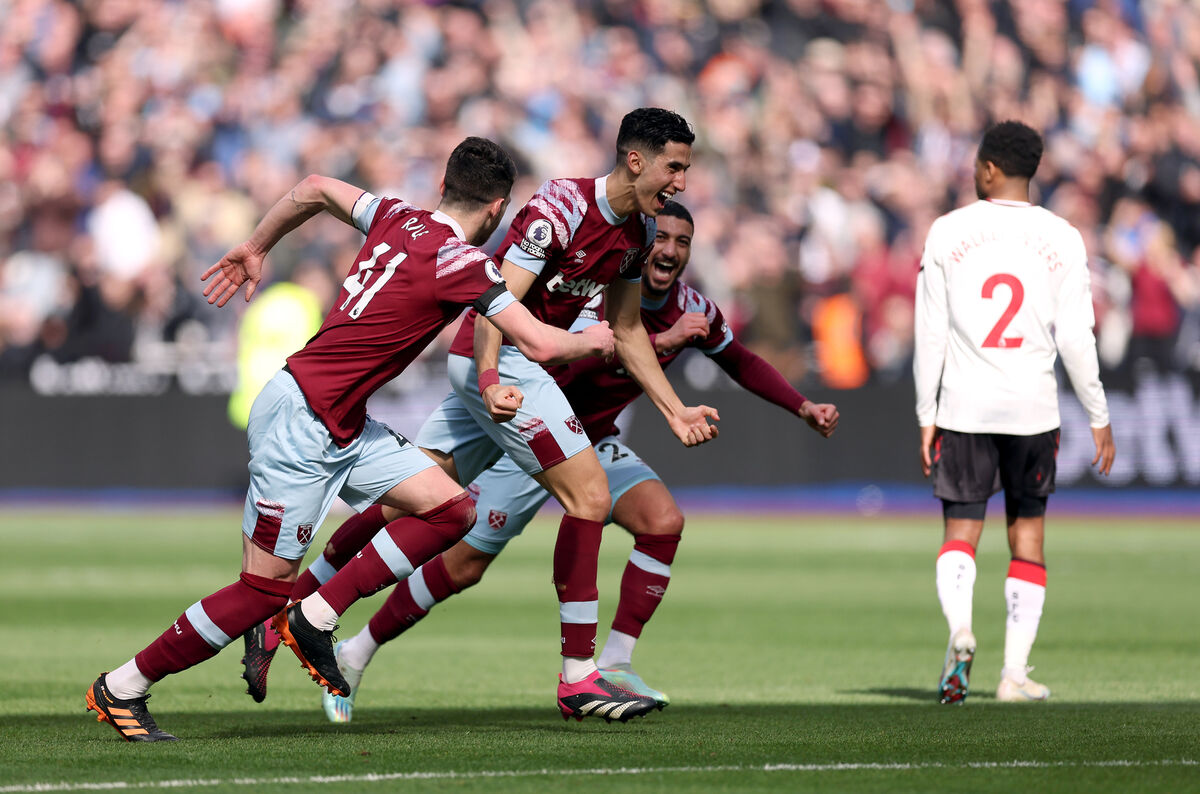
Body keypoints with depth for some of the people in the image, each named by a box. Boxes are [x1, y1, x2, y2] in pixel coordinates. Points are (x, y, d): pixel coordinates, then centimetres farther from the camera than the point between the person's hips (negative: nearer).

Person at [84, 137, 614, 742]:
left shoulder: (399, 218, 6)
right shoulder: (461, 261, -17)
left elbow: (315, 189, 20)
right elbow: (539, 344, -19)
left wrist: (254, 249, 34)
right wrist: (591, 342, 2)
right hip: (301, 418, -9)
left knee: (451, 510, 2)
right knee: (266, 589, -4)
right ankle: (121, 688, 6)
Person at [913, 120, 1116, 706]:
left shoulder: (947, 233, 0)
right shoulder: (1061, 239, 0)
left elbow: (930, 333, 1)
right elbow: (1075, 339, -2)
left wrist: (926, 417, 7)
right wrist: (1098, 417, 7)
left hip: (964, 406, 0)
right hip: (1033, 408, 0)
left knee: (960, 531, 5)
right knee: (1028, 536, 10)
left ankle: (958, 628, -24)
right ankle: (1015, 672, 6)